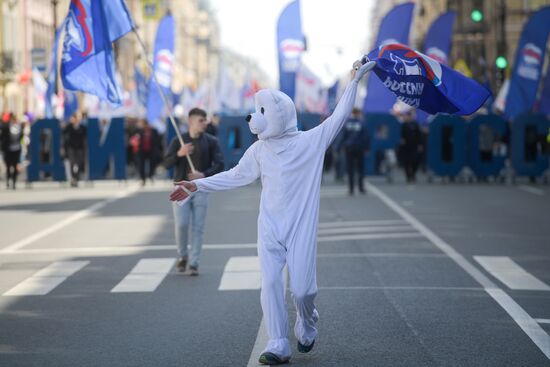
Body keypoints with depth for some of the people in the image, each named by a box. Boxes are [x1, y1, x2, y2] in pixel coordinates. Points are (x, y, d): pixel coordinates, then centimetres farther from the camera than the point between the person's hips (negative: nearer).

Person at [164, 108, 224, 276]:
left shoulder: (211, 141, 2)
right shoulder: (178, 141, 4)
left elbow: (219, 164, -4)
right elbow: (166, 164, -1)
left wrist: (204, 175, -21)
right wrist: (179, 154, -20)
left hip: (201, 189, 0)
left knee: (198, 228, -3)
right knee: (181, 225, -8)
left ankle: (194, 263, 4)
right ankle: (183, 256, 16)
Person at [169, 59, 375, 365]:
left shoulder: (311, 141, -3)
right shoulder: (259, 150, 6)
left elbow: (339, 117, -2)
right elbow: (237, 176, 16)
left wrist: (354, 81, -5)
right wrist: (198, 186, 12)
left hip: (302, 229, -3)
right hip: (270, 230, 3)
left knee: (302, 288, -4)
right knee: (270, 283, -9)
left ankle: (308, 325, 30)